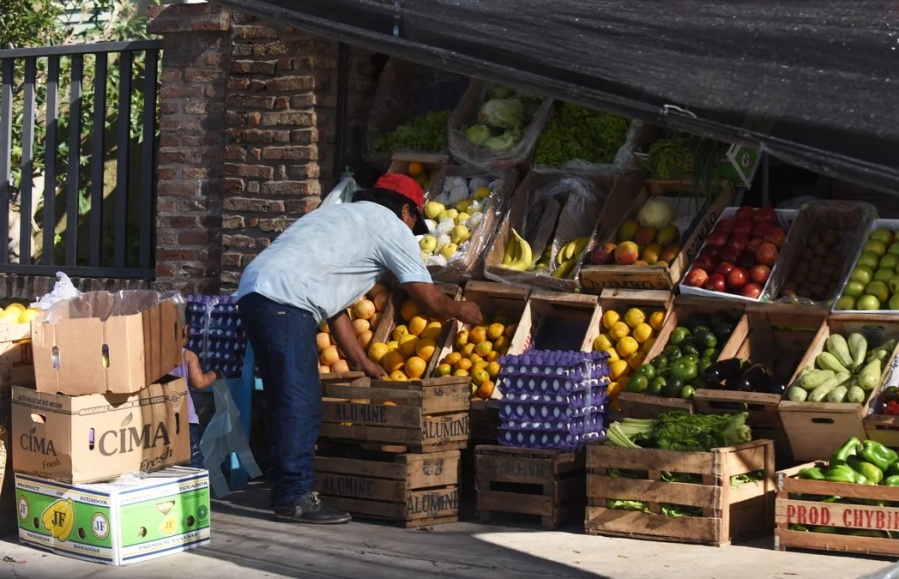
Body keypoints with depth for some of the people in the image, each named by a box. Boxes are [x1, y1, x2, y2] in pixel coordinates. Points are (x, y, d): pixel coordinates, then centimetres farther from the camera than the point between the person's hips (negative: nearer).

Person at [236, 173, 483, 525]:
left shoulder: (346, 218, 31)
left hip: (253, 294, 10)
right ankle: (295, 497, -9)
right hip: (283, 302, -10)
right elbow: (428, 301, 6)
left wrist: (361, 362, 32)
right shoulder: (391, 226, 5)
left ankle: (285, 492, 19)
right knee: (301, 402, -9)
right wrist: (460, 311, 27)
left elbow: (333, 306, 31)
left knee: (287, 402, 14)